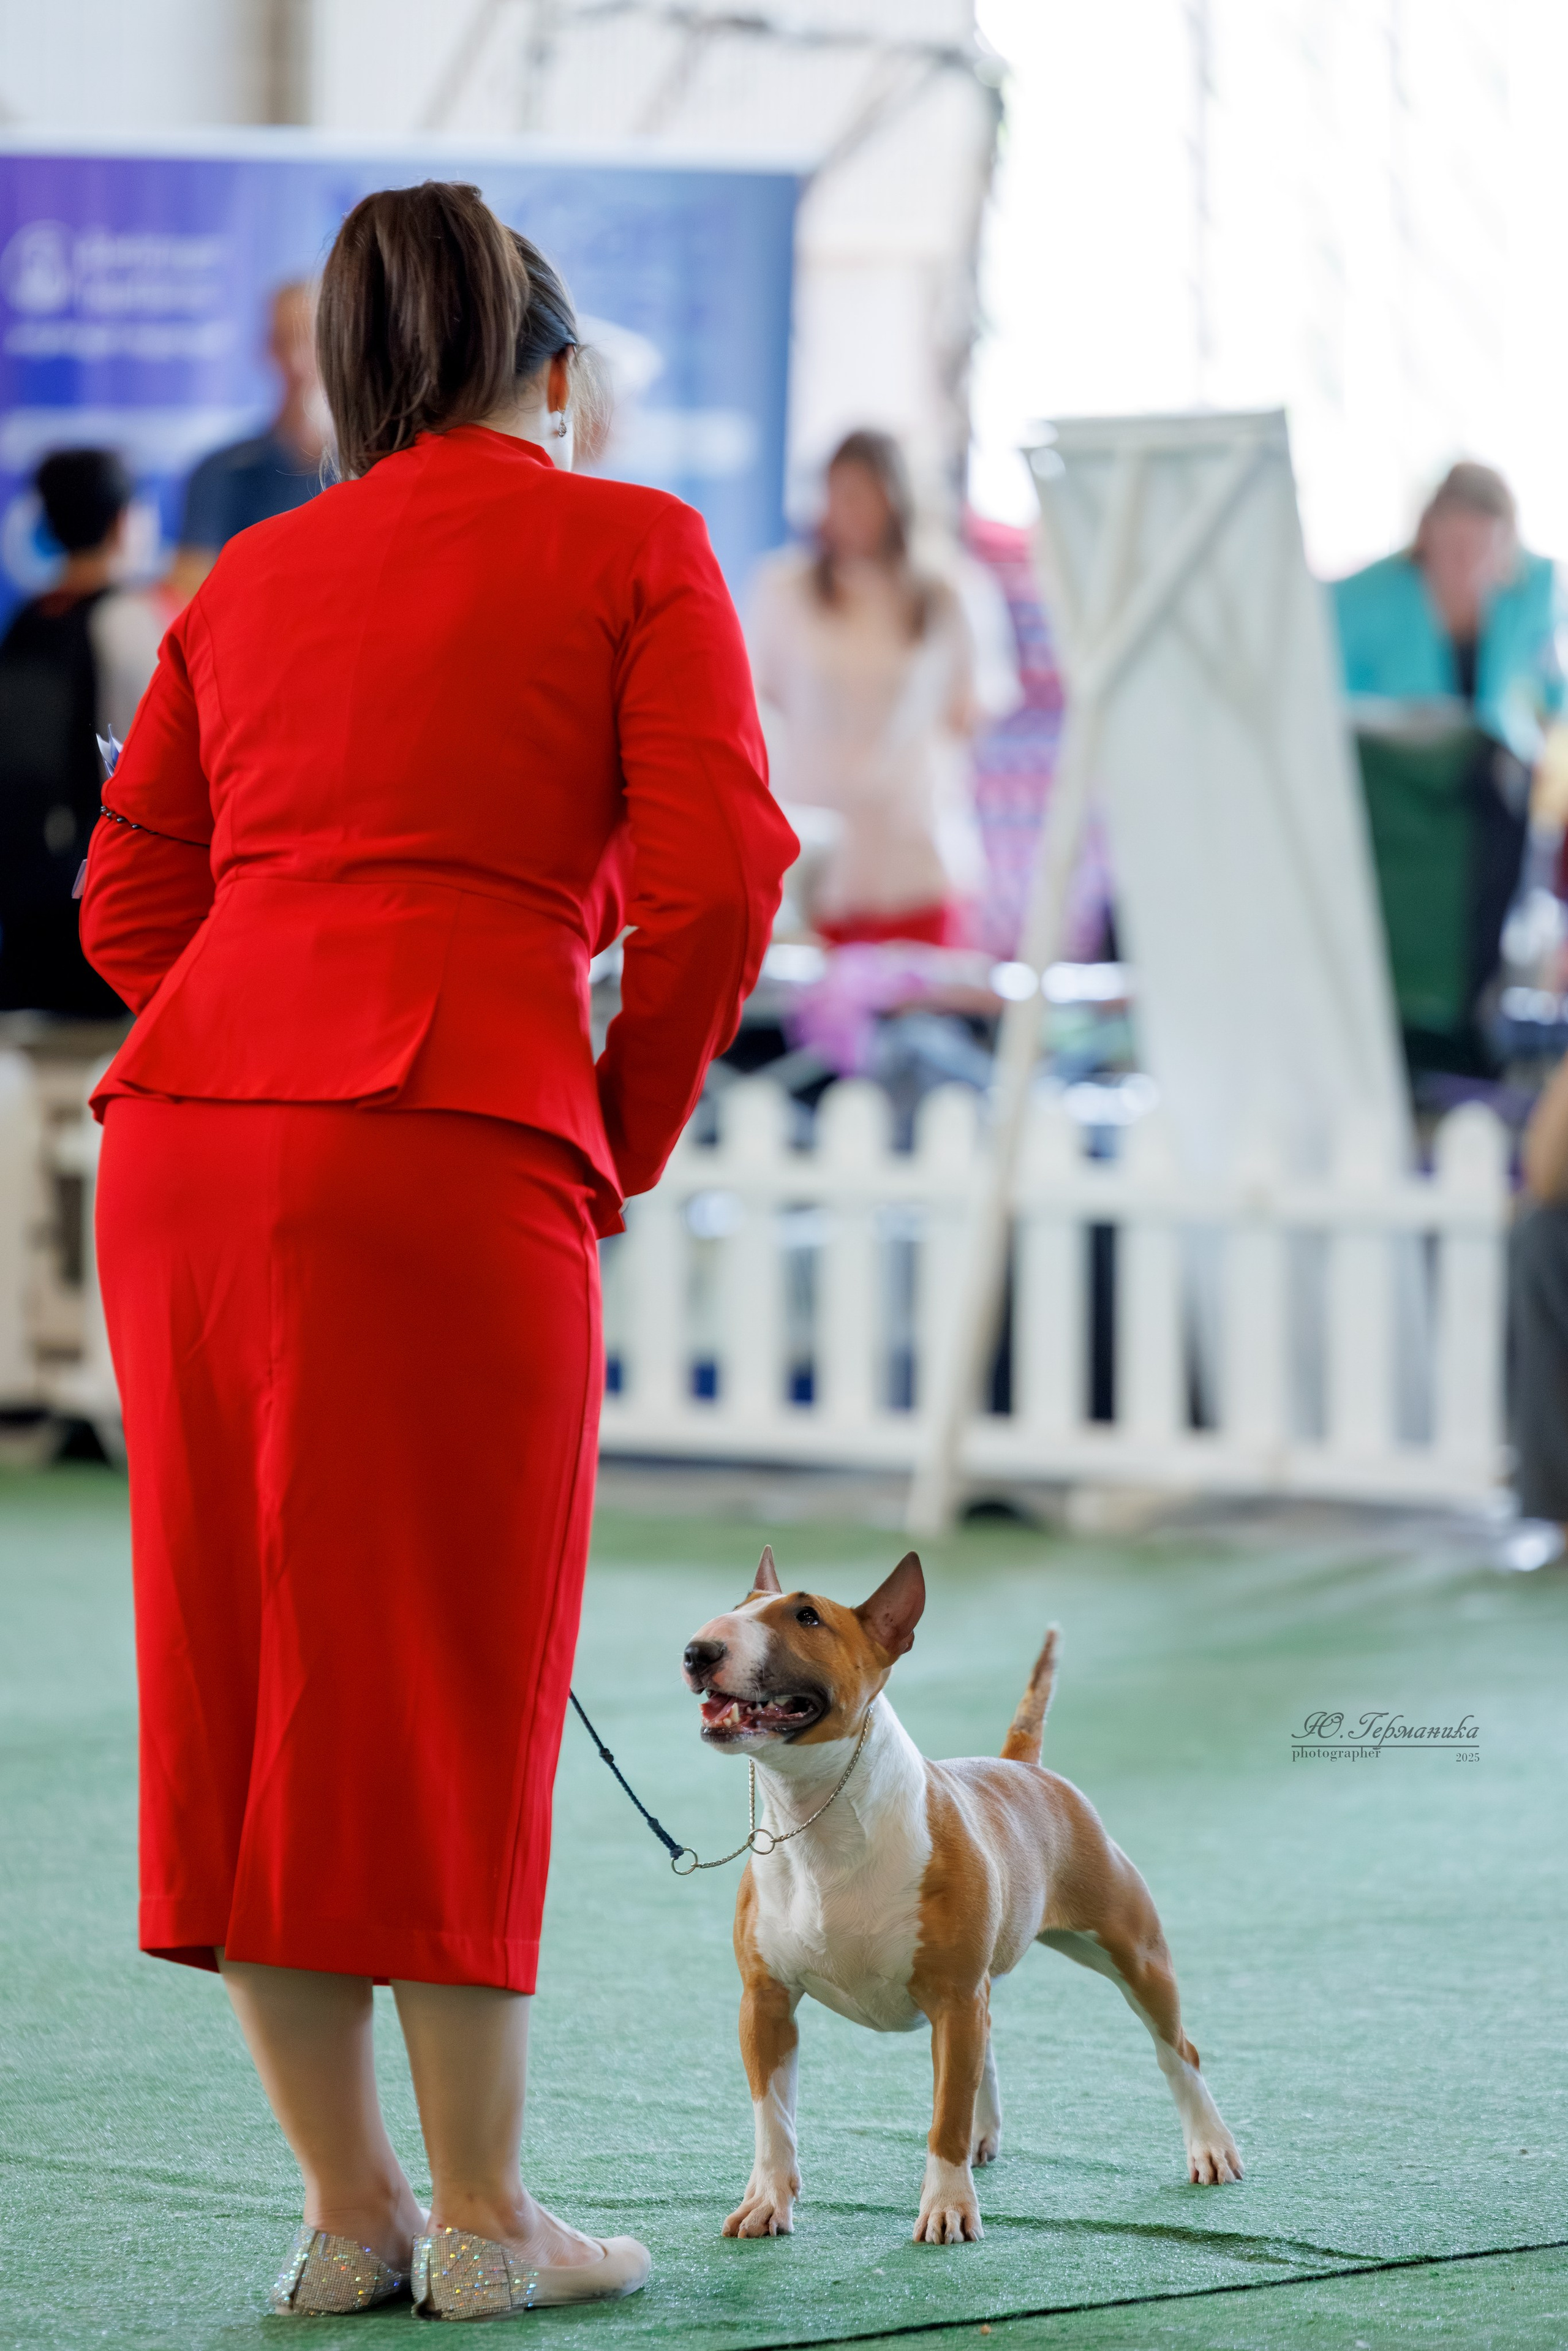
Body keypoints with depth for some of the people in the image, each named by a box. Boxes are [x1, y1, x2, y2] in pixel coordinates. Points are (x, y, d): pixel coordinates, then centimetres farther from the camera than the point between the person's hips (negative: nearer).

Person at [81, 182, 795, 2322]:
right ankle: (480, 2218, 10)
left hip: (188, 1113, 5)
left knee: (247, 1673, 9)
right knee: (450, 1683, 2)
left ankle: (347, 2210, 15)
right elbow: (712, 882, -3)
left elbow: (129, 899, 19)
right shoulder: (631, 549, 7)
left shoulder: (250, 577, 22)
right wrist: (620, 1142, 9)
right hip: (451, 1140, -5)